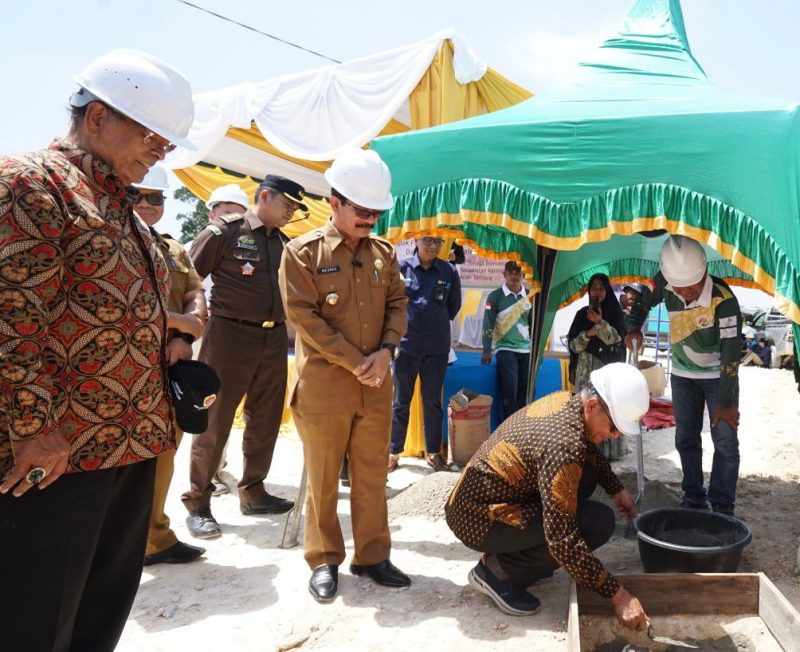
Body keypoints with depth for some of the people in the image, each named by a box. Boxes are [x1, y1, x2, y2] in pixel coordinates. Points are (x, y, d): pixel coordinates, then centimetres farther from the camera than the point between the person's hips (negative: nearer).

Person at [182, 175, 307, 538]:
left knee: (266, 420, 11)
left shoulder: (284, 243, 13)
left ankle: (252, 493, 26)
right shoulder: (224, 231, -5)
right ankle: (197, 503, 11)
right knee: (214, 421, -1)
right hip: (230, 336, -6)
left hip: (274, 340, 7)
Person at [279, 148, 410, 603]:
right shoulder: (304, 251, -6)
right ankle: (324, 560, 22)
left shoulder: (384, 252, 9)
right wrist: (354, 362, -13)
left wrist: (386, 351, -7)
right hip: (324, 383, -4)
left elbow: (398, 304, 12)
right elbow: (303, 315, -11)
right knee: (324, 478, 7)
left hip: (377, 384, 4)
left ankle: (372, 555, 25)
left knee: (373, 474, 11)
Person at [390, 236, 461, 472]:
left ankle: (433, 452, 22)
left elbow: (455, 305, 13)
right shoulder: (401, 268, -6)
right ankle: (393, 451, 19)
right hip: (406, 345, -1)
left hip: (437, 348, 2)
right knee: (400, 401, 8)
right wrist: (405, 323, 8)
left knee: (433, 401, 11)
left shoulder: (449, 271, 0)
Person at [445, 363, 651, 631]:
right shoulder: (562, 445, -30)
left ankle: (519, 554, 14)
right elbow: (562, 540, -29)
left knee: (588, 472, 9)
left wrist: (617, 489, 13)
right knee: (599, 522, -17)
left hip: (475, 496, 9)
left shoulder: (563, 399, -3)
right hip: (476, 518, -9)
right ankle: (498, 569, -3)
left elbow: (589, 450, 22)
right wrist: (617, 595, -22)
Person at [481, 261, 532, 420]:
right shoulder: (495, 296, -2)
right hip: (505, 349, -4)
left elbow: (533, 324, 16)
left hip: (526, 349, 4)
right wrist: (486, 350, -8)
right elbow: (488, 324, -4)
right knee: (510, 390, -13)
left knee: (526, 392, 4)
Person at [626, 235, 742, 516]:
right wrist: (634, 328, -17)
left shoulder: (724, 300, -34)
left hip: (718, 374, -4)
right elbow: (643, 300, 1)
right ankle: (693, 498, 19)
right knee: (686, 438, 8)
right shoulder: (664, 283, -22)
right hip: (682, 374, 4)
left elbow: (731, 353, -30)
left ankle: (722, 507, 2)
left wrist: (725, 402, -28)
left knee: (725, 440, -6)